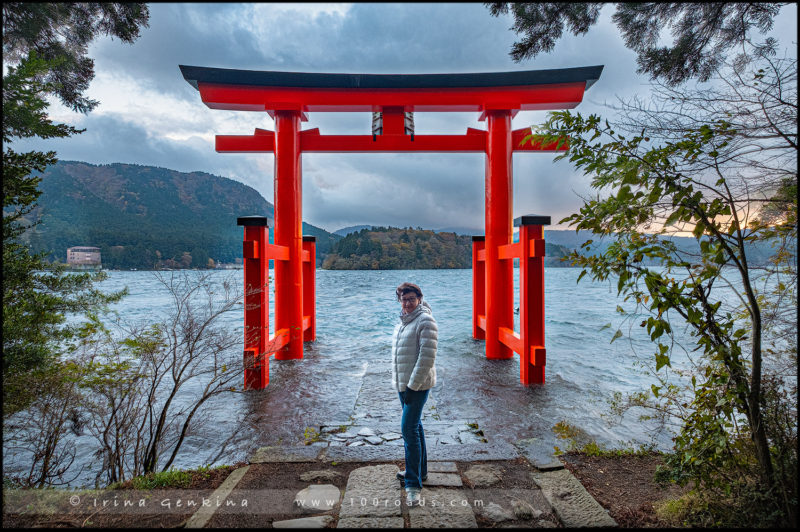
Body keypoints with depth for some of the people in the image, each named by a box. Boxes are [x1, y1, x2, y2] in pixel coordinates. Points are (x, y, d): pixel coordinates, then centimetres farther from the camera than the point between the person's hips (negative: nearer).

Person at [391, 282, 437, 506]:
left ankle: (414, 484, 1)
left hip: (417, 384, -9)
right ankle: (419, 470, 34)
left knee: (409, 429, -9)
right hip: (403, 383, 9)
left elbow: (427, 357, -21)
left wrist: (413, 385, -21)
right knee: (414, 426, 18)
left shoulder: (425, 321, -15)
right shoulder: (403, 321, 13)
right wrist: (400, 382, 17)